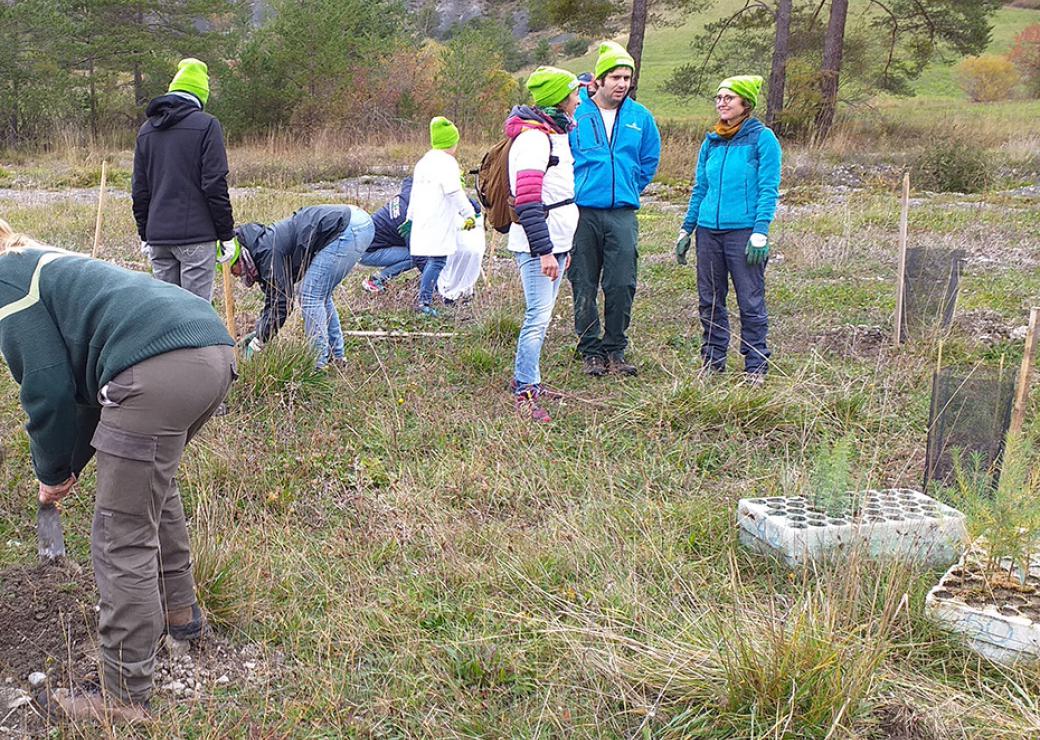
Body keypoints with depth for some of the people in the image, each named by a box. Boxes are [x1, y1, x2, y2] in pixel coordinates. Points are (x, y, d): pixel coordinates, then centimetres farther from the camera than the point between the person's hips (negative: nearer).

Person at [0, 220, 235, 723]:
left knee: (122, 540, 0)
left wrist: (53, 471, 17)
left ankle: (123, 700, 8)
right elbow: (89, 378, 34)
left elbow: (48, 389, 2)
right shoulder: (52, 264, 35)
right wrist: (69, 464, 35)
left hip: (158, 370, -10)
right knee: (154, 481, 32)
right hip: (215, 348, 10)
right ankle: (178, 610, 47)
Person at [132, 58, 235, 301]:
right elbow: (215, 185, -10)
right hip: (196, 235, -6)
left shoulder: (146, 129, 13)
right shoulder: (206, 125, -6)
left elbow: (139, 189, 14)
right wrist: (227, 234, -4)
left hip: (157, 236, 6)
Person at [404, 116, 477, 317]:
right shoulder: (447, 162, -9)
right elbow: (455, 193, -17)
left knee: (421, 258, 14)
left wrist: (410, 218, 35)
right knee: (436, 261, -10)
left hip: (420, 225, 9)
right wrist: (470, 214, -10)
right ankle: (425, 301, -16)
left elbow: (414, 193, 27)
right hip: (438, 225, -9)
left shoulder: (423, 162, 20)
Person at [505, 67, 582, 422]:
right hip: (537, 245, -10)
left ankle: (525, 377, 27)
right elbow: (528, 202, -23)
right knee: (538, 317, -10)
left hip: (555, 243, 10)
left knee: (542, 314, 15)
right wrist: (544, 250, -25)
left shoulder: (555, 133, 18)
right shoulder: (532, 137, -16)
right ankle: (525, 394, -5)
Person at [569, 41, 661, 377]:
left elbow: (649, 161, 21)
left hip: (622, 214, 2)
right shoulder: (575, 113, 0)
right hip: (581, 212, -1)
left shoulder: (640, 117, 8)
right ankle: (590, 351, 15)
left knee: (622, 285, -2)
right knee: (584, 287, 4)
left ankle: (615, 349, 12)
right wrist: (575, 190, 9)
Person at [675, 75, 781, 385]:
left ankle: (756, 366, 9)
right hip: (709, 231, 6)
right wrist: (685, 231, 14)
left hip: (743, 231, -5)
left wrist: (760, 233, -16)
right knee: (709, 301, 10)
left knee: (750, 302, -1)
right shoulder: (711, 142, 13)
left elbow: (768, 190, -8)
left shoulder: (762, 138, -3)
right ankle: (713, 359, 22)